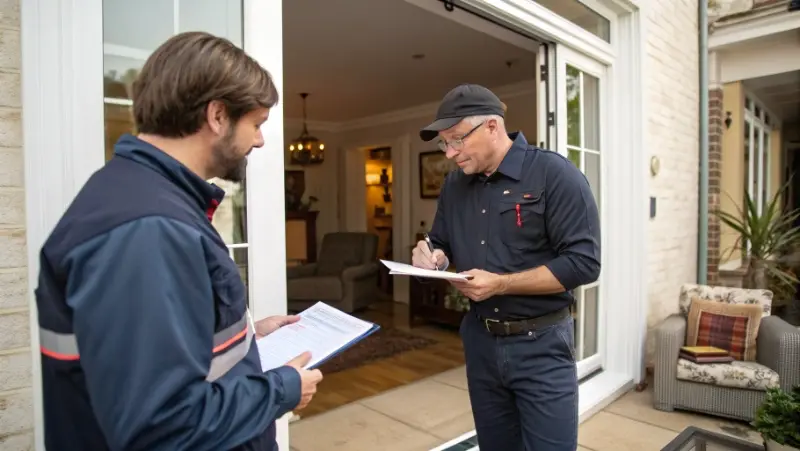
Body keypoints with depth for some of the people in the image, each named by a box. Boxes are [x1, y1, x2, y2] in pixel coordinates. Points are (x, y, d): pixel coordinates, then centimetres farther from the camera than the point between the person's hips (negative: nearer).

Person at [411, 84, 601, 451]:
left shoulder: (554, 173, -14)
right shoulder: (454, 185, 6)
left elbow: (583, 262, -18)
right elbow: (442, 244, 17)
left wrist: (500, 284, -23)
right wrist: (432, 258, -8)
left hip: (540, 343, -5)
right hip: (479, 339, 6)